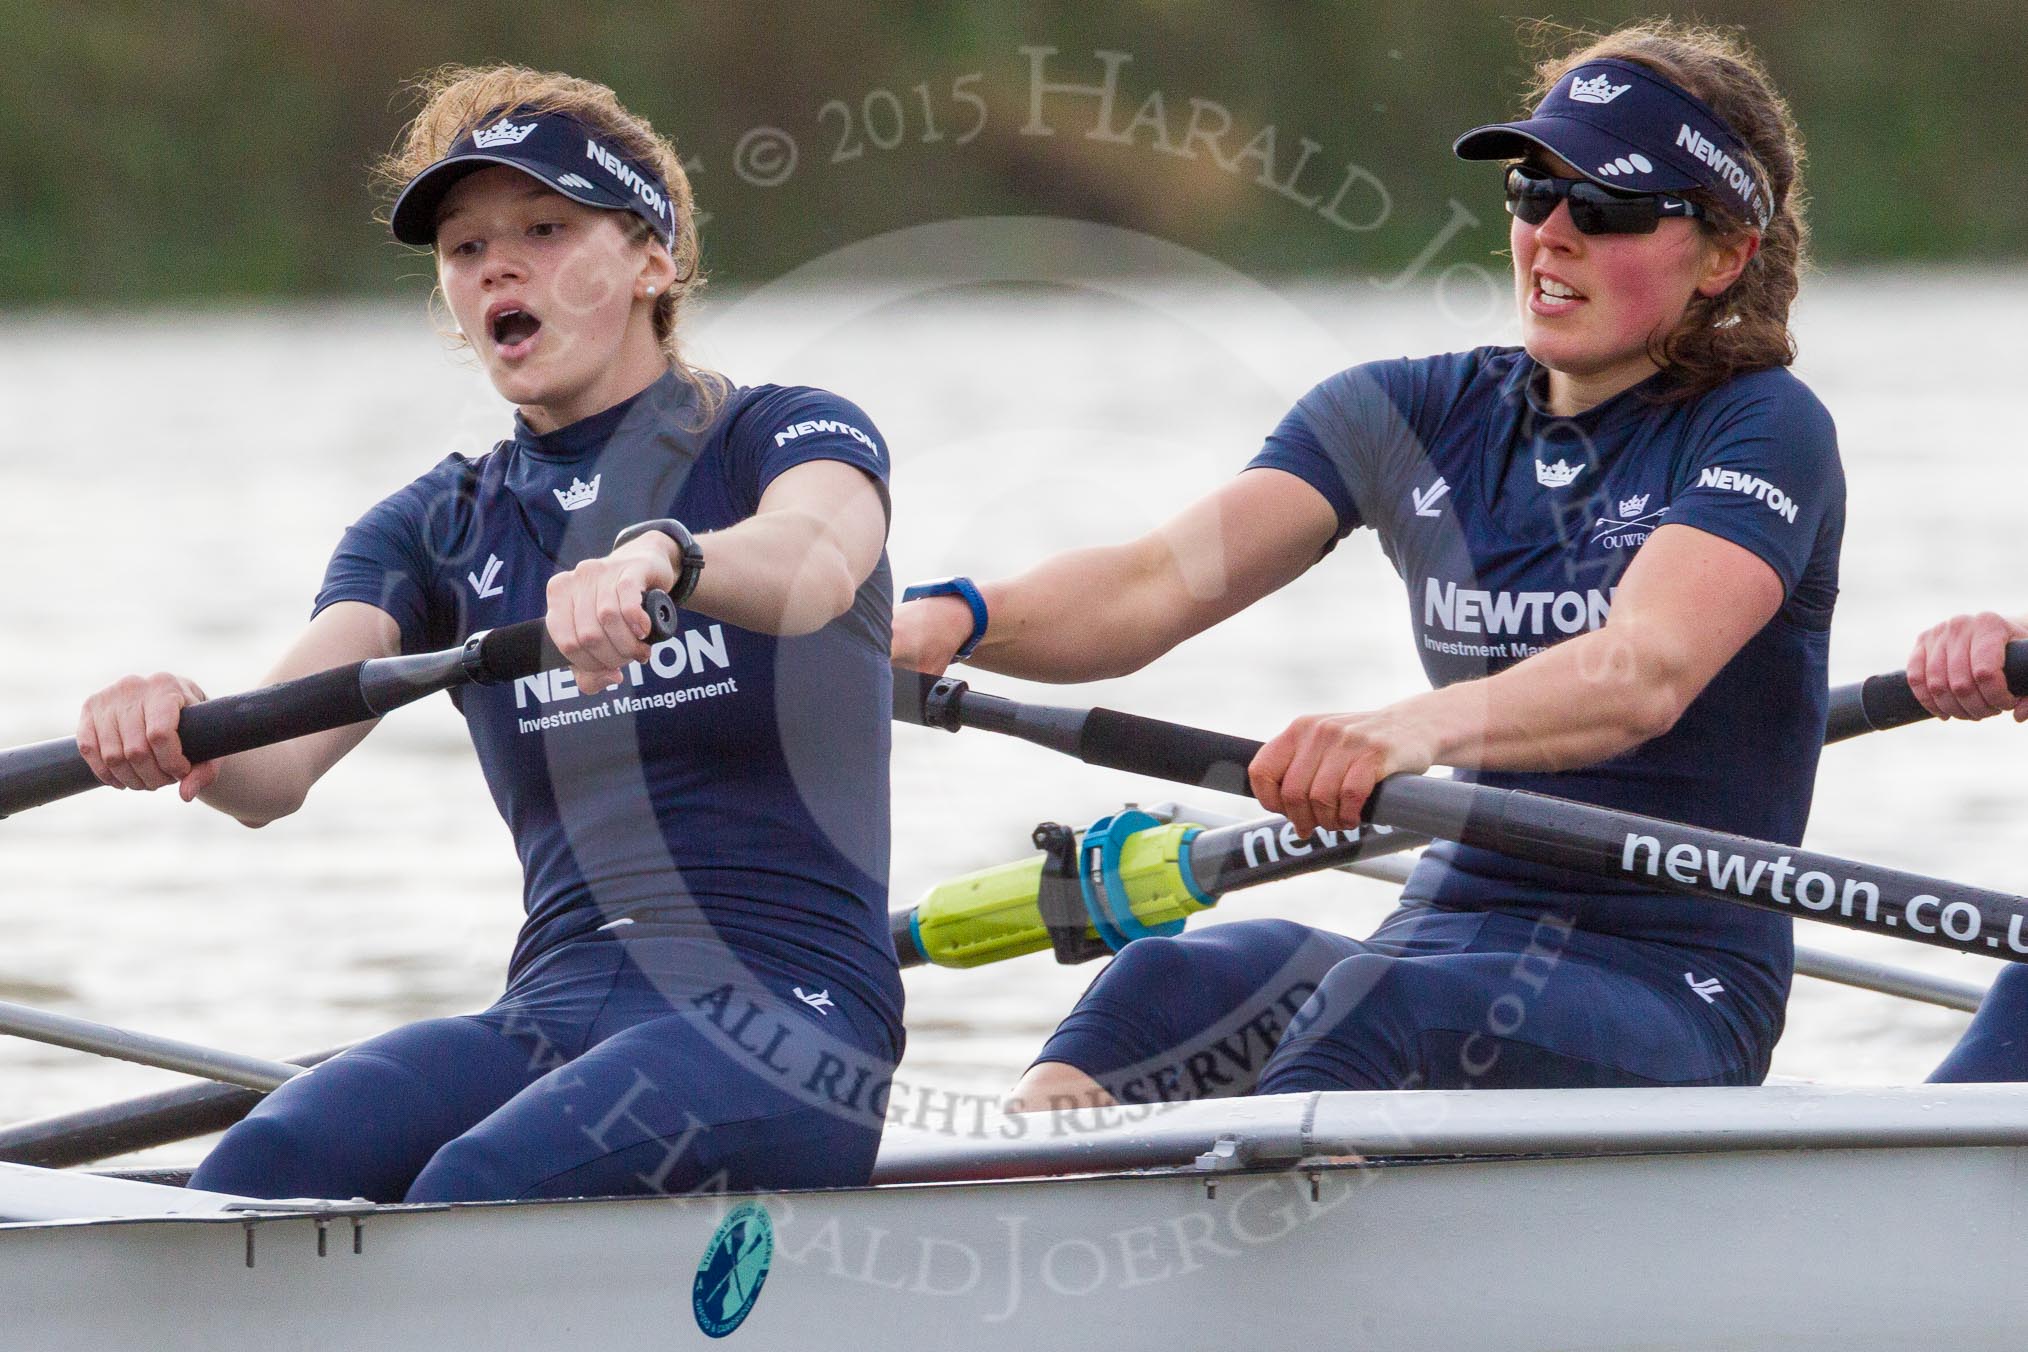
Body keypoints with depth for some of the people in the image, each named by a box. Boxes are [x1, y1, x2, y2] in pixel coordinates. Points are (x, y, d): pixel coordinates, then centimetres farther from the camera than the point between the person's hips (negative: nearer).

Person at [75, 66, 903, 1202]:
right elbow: (275, 766, -1)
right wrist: (185, 735, -27)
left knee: (479, 1192, -35)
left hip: (785, 1016, -4)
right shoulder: (439, 528, 17)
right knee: (262, 1172, -28)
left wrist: (661, 555, -46)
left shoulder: (790, 437, 5)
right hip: (556, 1013, 4)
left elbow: (816, 564, -23)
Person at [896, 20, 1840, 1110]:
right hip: (1441, 935, 4)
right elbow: (1160, 582, -3)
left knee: (1377, 1008, -36)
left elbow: (1648, 673, -24)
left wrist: (1424, 727, -45)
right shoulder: (1415, 412, 12)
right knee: (1171, 982, -28)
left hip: (1674, 996, -4)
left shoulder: (1764, 428, -4)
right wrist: (959, 619, -25)